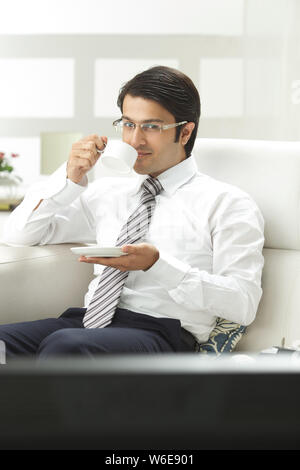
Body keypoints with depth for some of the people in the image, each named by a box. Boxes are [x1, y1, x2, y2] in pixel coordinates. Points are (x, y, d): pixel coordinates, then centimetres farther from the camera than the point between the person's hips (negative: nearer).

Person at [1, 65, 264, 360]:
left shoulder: (226, 204, 7)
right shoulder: (108, 192, 23)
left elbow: (243, 303, -6)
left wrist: (157, 264, -17)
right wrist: (70, 178, 9)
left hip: (161, 332, -5)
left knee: (65, 344, -37)